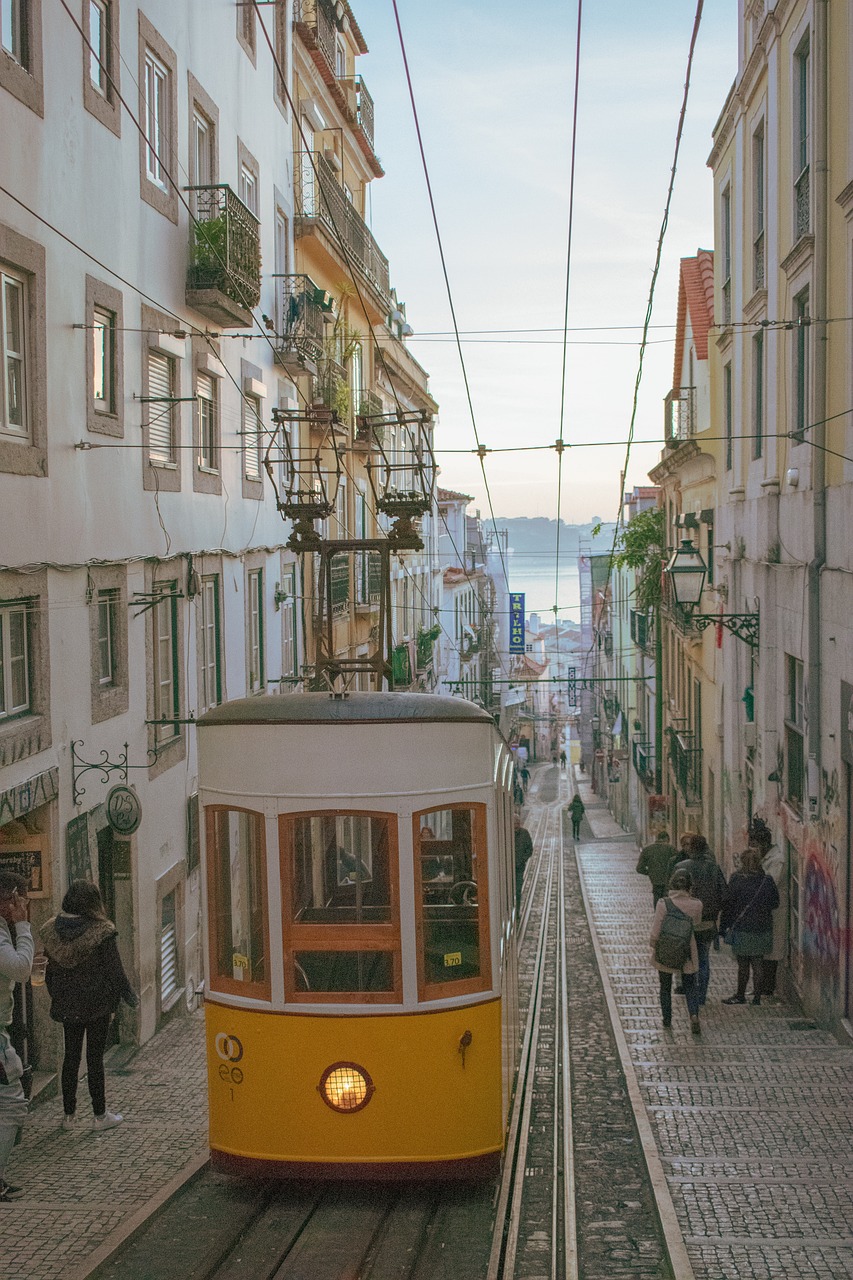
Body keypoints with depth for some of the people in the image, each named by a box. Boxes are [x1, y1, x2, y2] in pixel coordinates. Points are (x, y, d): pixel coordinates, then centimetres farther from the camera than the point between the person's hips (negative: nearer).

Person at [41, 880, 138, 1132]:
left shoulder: (51, 930, -2)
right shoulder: (101, 932, -16)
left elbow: (50, 971, 6)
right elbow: (114, 970, -12)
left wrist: (57, 1000, 17)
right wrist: (129, 995, 2)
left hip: (67, 1005, 4)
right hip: (97, 1003, -4)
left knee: (71, 1055, 14)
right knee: (95, 1056, 4)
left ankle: (69, 1114, 19)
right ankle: (100, 1115, 11)